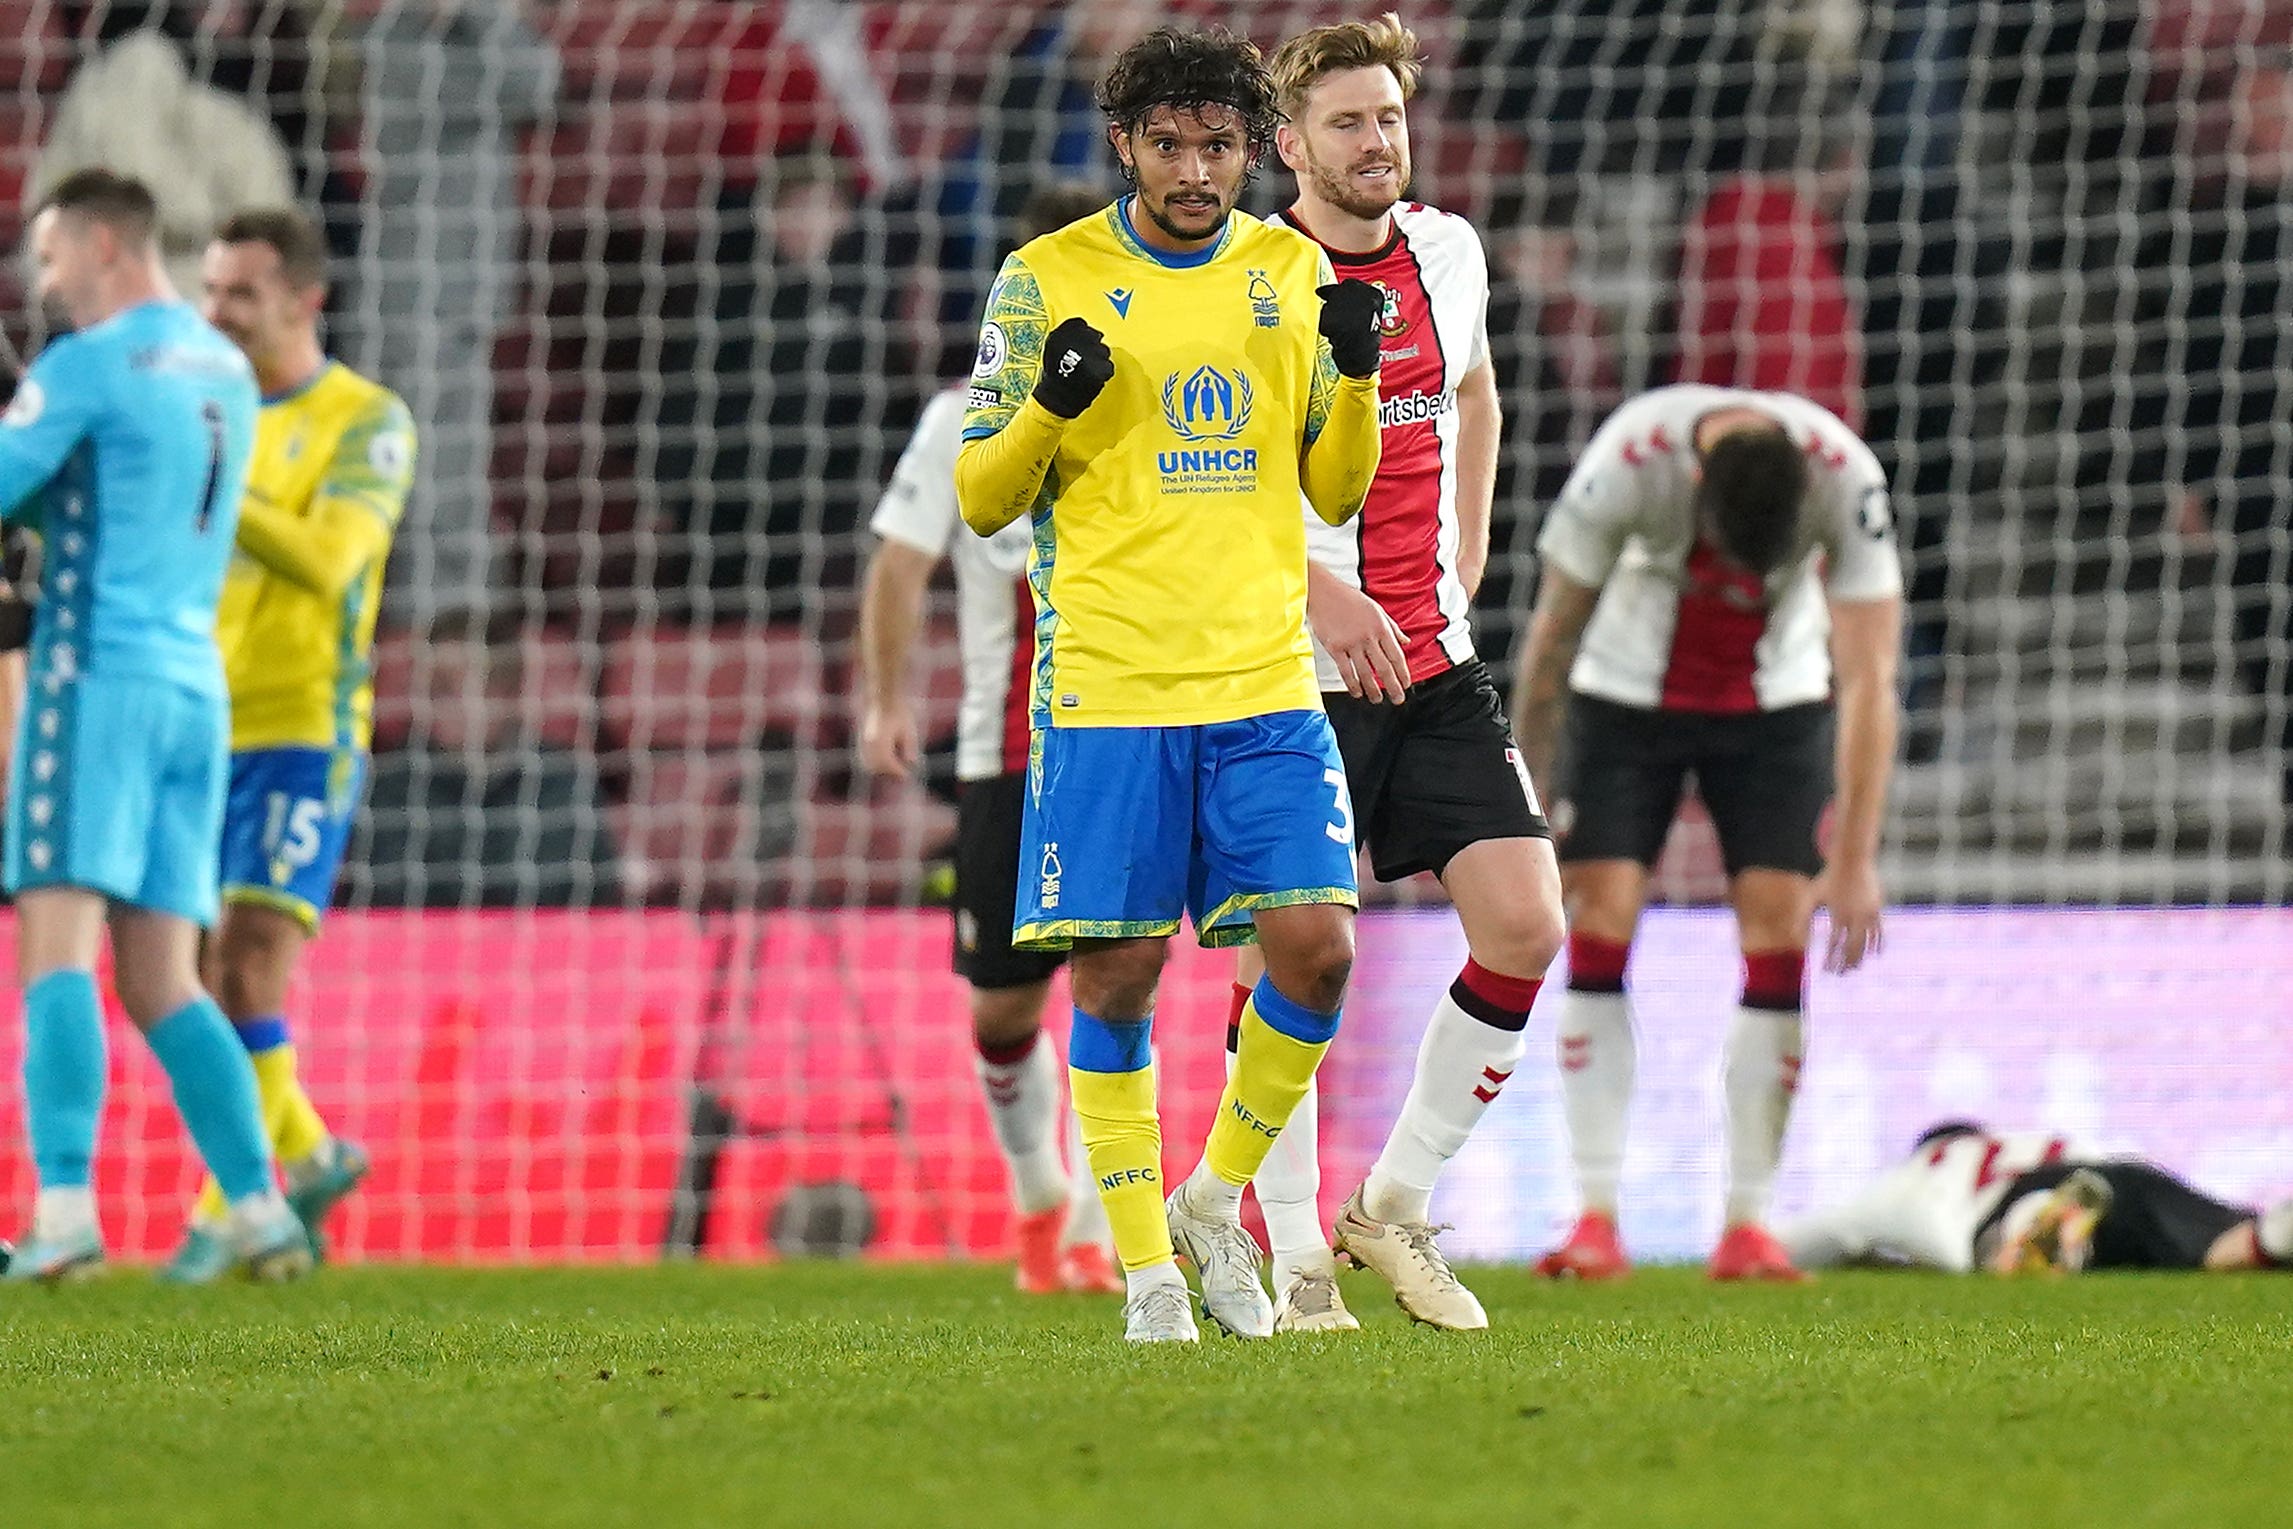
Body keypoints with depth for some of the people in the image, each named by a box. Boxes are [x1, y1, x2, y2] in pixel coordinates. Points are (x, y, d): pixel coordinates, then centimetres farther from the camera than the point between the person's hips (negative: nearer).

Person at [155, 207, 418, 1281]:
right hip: (195, 738, 5)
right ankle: (310, 1153, 26)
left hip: (301, 736, -5)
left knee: (250, 974, -15)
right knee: (199, 981, 5)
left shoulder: (370, 424, -6)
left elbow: (324, 562, -21)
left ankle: (224, 1213, -9)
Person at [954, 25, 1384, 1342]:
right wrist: (1051, 406, -16)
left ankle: (1217, 1198, 13)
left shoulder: (1293, 272, 11)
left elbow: (1335, 493, 16)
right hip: (1106, 687, -3)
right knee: (1119, 974, -4)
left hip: (1266, 681, 3)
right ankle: (1149, 1271, 8)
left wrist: (1358, 379, -2)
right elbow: (981, 499, 4)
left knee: (1318, 946, -9)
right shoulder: (1049, 281, 1)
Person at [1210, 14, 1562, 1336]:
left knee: (1525, 927, -6)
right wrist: (1325, 591, -23)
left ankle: (1396, 1208, 9)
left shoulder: (1448, 251, 9)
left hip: (1436, 666, 5)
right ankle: (1300, 1265, 8)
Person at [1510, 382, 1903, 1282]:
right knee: (1600, 923, -12)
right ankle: (1596, 1219, -9)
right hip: (1627, 693, -1)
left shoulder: (1847, 481, -29)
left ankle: (1748, 1224, -5)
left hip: (1776, 702, 1)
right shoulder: (1626, 463, -31)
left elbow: (1869, 677, -24)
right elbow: (1553, 633, -17)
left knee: (1778, 943, -9)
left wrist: (1856, 861, -25)